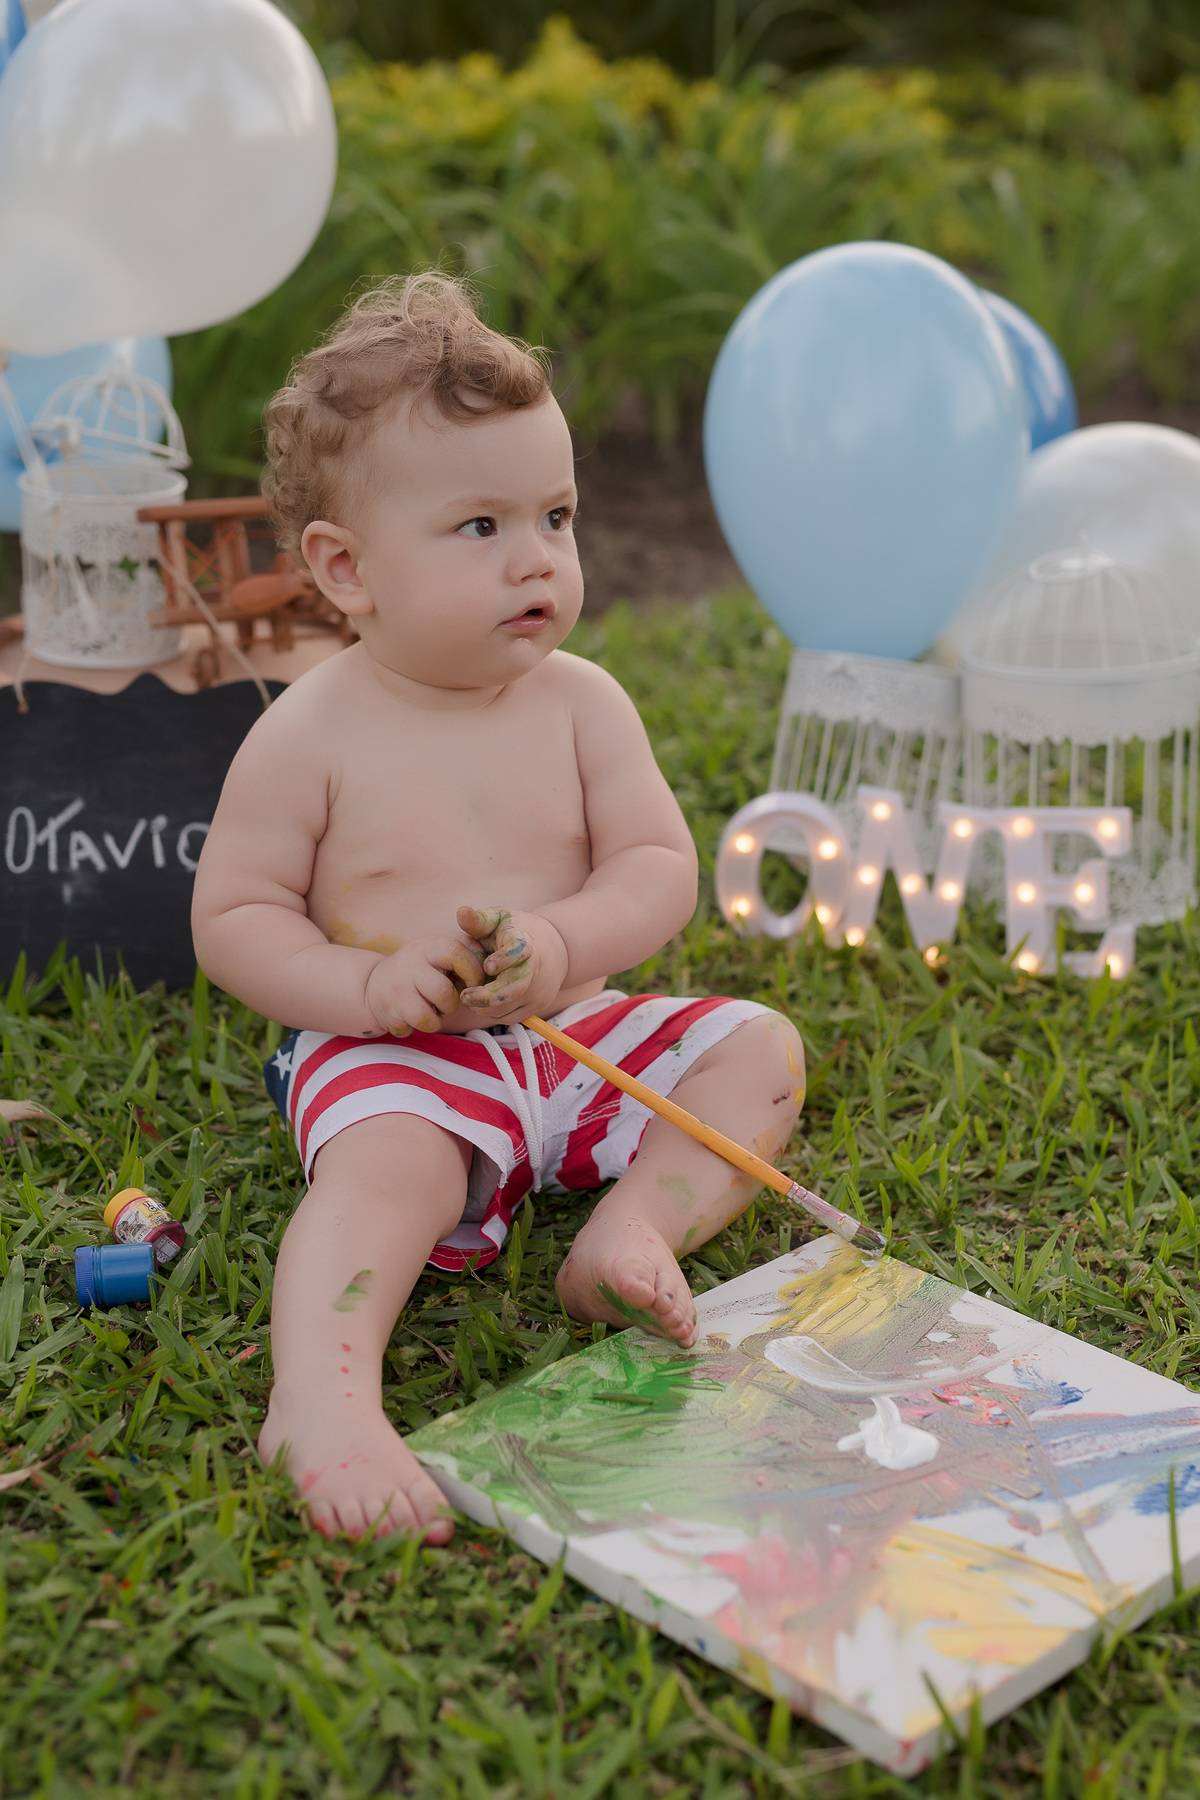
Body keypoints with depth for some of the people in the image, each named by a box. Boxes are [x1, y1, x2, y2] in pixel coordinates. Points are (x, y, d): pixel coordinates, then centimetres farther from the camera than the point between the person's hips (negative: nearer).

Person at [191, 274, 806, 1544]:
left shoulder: (580, 703, 0)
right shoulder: (307, 738, -10)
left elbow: (660, 866, -4)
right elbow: (232, 919, -8)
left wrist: (561, 945, -25)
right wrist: (367, 983, -25)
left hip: (575, 1032, 5)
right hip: (395, 1057, -5)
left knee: (762, 1050, -6)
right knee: (387, 1166, -34)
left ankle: (636, 1221, -22)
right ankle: (322, 1404, -48)